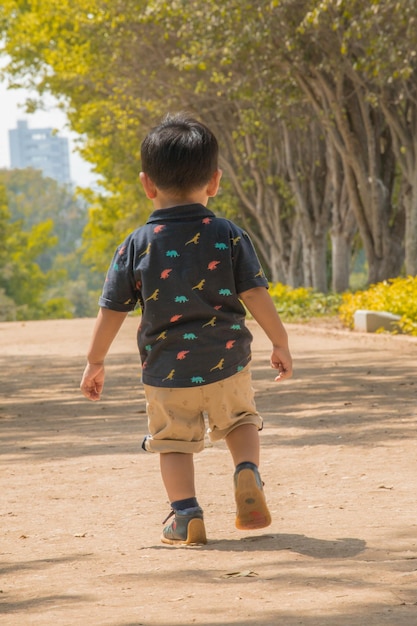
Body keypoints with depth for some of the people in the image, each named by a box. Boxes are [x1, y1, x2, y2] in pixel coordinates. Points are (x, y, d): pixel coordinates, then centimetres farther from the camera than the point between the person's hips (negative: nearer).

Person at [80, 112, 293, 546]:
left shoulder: (136, 245, -4)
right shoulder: (229, 236, -5)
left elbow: (111, 310, 0)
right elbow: (255, 295, -5)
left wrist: (95, 361, 12)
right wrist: (280, 344, 8)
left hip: (166, 371, 0)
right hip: (226, 363, 1)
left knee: (173, 441, 14)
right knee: (239, 419, 23)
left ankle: (185, 511, -1)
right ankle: (247, 471, -3)